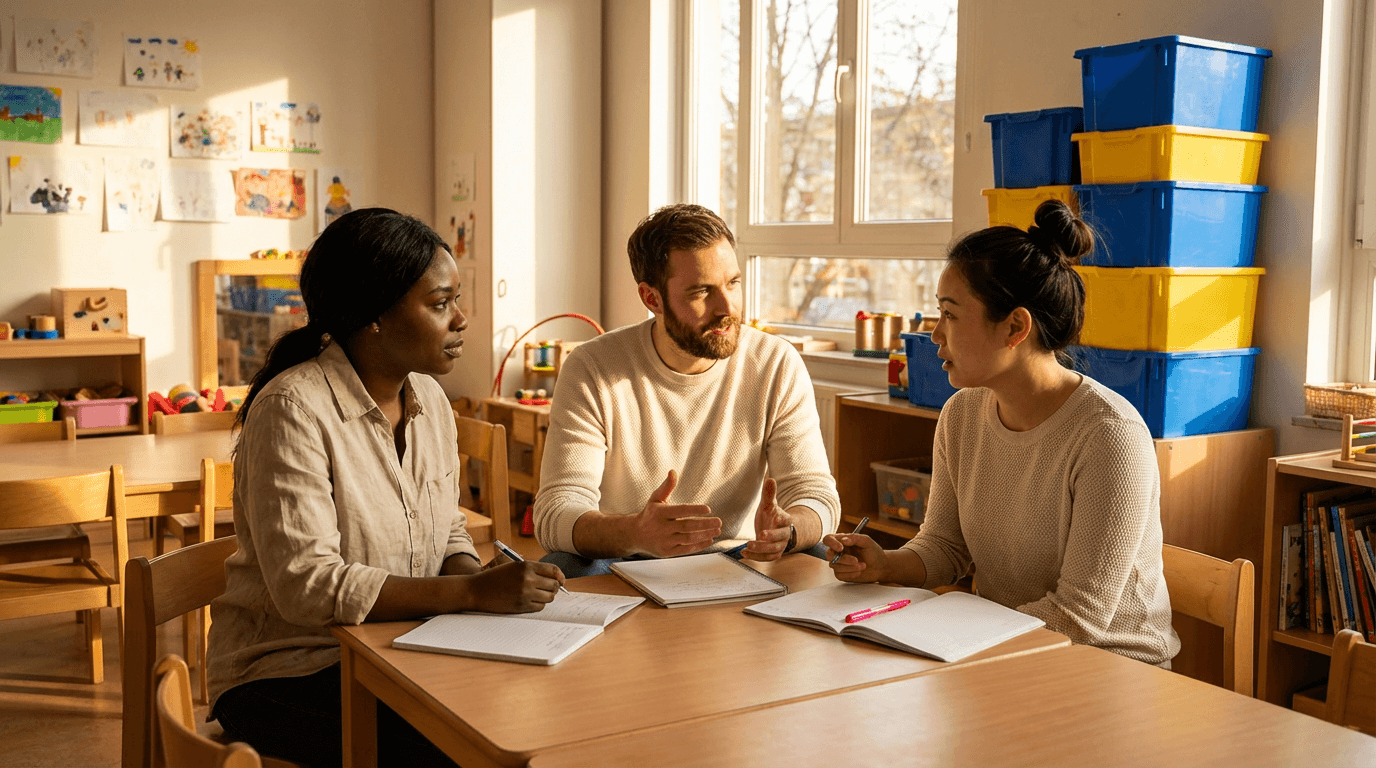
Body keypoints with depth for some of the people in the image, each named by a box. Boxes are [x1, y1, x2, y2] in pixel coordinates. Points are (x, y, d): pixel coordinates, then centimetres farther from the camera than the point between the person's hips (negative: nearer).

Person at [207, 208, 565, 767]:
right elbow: (306, 585, -26)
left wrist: (472, 577, -10)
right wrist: (472, 592, -27)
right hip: (289, 674, -7)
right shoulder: (294, 410, -19)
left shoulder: (429, 398, 6)